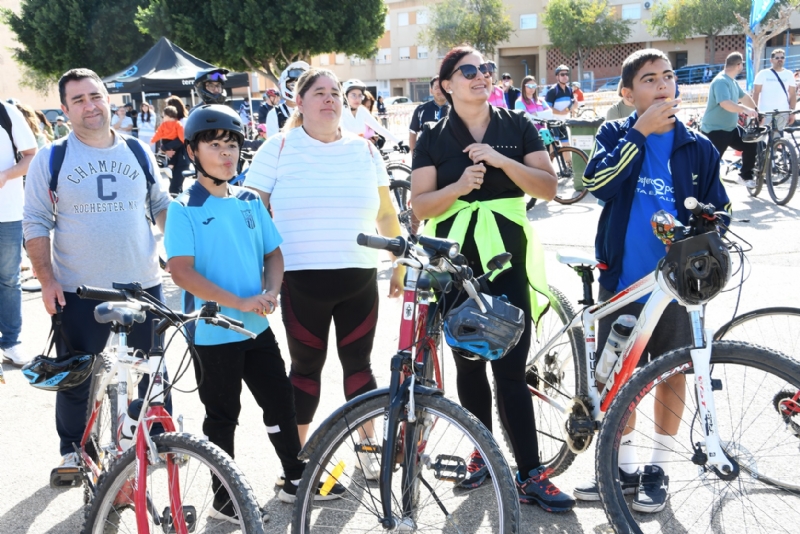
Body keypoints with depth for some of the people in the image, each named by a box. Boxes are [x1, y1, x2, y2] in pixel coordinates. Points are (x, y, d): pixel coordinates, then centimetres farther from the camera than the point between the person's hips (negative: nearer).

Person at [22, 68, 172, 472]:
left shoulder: (139, 152, 6)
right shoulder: (50, 159, -1)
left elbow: (161, 206, 16)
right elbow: (35, 223, 0)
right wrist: (46, 279, -8)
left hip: (143, 287, 2)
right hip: (78, 294, -2)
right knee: (76, 380, 9)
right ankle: (73, 451, 28)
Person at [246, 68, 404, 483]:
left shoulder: (364, 149, 8)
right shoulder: (278, 148, 0)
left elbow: (386, 215, 15)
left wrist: (400, 265, 14)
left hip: (359, 279, 2)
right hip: (302, 281, -2)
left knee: (358, 364, 10)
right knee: (306, 366, 8)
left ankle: (368, 444, 28)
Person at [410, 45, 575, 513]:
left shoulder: (518, 127, 5)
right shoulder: (433, 137, 3)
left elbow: (549, 187, -3)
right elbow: (421, 205, -3)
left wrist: (503, 161, -17)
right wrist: (460, 185, -21)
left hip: (508, 259, -1)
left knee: (511, 369, -5)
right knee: (469, 364, 10)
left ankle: (530, 474, 0)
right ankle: (484, 453, 27)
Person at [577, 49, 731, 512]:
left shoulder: (698, 148, 1)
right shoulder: (616, 135, 0)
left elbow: (717, 211, 8)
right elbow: (598, 183, -19)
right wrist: (640, 132, -22)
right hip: (622, 281, 0)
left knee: (671, 371, 9)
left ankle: (659, 467, 26)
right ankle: (625, 464, 25)